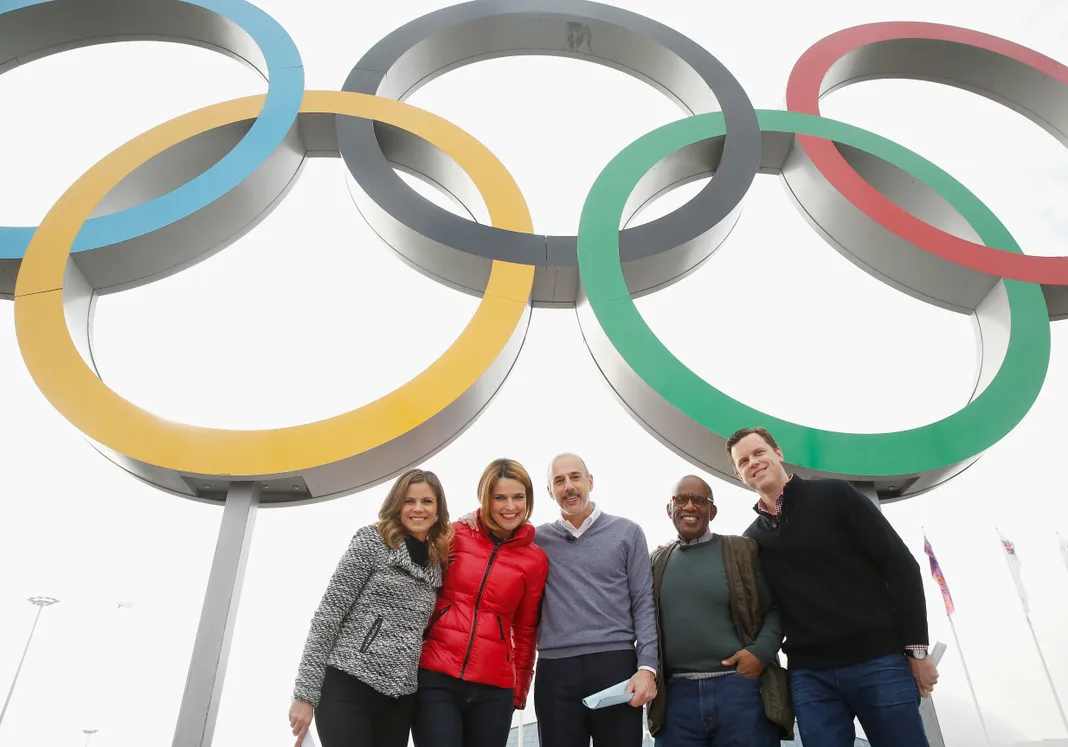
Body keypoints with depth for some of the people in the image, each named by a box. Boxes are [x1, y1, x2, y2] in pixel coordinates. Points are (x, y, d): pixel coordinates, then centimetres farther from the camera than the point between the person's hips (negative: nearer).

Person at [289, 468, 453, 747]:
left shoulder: (436, 564, 11)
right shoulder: (372, 541, -4)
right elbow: (328, 614, -7)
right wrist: (305, 693, -11)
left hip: (398, 699, 5)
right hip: (347, 688, -5)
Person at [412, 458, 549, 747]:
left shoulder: (536, 560, 3)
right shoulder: (455, 536, 0)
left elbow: (525, 631, 11)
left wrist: (519, 691, 12)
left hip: (494, 689, 1)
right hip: (435, 678, -1)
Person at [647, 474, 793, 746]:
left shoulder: (744, 550, 4)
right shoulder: (656, 561, 11)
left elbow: (776, 608, 3)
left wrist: (761, 651, -11)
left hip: (740, 688, -2)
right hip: (676, 696, 2)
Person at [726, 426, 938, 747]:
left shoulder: (833, 495, 0)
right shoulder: (753, 538, 11)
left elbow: (900, 565, -2)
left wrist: (916, 649, -5)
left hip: (878, 660, -3)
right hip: (809, 675, 3)